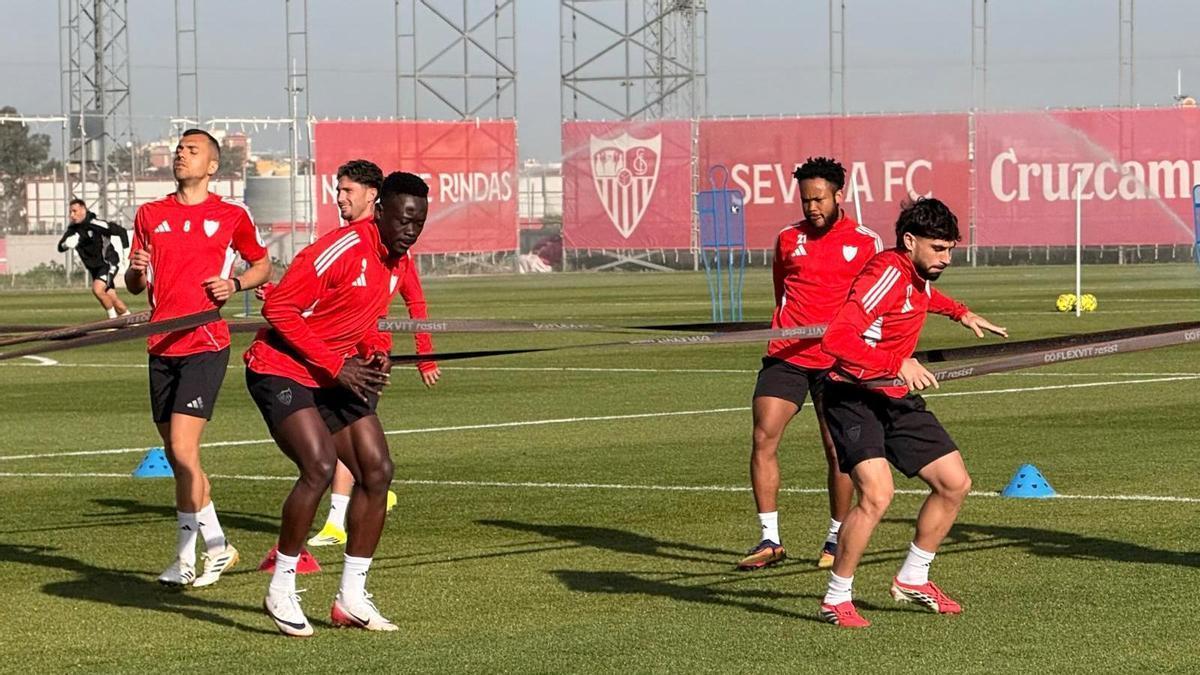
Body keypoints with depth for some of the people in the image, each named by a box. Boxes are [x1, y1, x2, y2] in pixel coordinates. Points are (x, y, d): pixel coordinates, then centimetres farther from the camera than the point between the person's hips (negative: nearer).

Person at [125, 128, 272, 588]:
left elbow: (263, 265, 15)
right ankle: (216, 545, 21)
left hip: (205, 345, -5)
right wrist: (136, 271, -7)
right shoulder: (150, 215, 12)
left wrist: (235, 284, -5)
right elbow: (134, 286, 17)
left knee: (182, 449, -15)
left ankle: (186, 558, -8)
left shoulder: (232, 216, 2)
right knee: (176, 456, 8)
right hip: (162, 347, 5)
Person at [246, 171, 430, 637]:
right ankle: (280, 592, -12)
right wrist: (336, 365, -22)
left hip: (337, 378, 9)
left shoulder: (400, 263, 5)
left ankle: (352, 598, 11)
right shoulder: (344, 249, -23)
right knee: (319, 466, -25)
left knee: (376, 471, 0)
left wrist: (376, 350, -1)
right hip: (281, 370, -9)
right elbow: (278, 307, -22)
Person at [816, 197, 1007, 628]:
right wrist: (898, 364, -37)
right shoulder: (887, 273, -22)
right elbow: (837, 337, -34)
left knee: (955, 483, 9)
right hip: (853, 398, -9)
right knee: (877, 494, -25)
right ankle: (836, 600, -10)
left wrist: (961, 313, 33)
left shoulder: (917, 276, 6)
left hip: (896, 399, 9)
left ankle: (912, 579, 26)